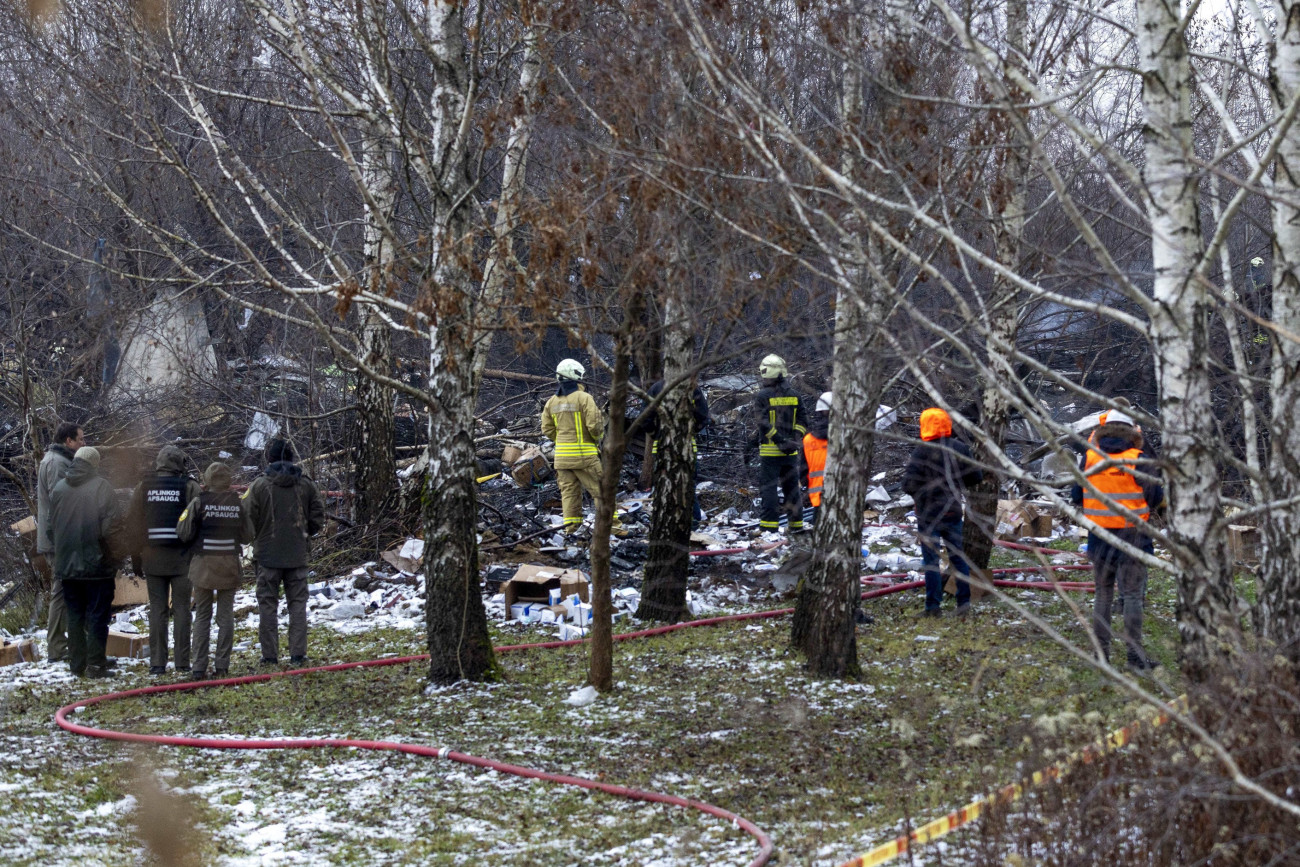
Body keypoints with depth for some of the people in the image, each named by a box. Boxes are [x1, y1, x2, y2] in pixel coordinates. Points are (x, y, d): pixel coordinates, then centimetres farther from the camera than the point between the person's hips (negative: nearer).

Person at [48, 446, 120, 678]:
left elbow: (51, 527, 10)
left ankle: (77, 664, 13)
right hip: (97, 564, -4)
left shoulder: (59, 488, 4)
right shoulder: (101, 487, -10)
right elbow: (110, 526, -14)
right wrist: (112, 553, 0)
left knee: (74, 615, 12)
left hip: (67, 564, 4)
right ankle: (96, 665, -2)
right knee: (97, 615, 0)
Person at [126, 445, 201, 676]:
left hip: (152, 559, 2)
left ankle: (157, 663, 2)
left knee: (157, 610, 5)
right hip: (182, 559, -2)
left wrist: (136, 559, 11)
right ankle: (182, 663, 2)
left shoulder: (144, 487, 4)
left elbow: (132, 523, 5)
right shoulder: (189, 487, -3)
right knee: (181, 609, 3)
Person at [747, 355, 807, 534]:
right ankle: (796, 523, 17)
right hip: (791, 452, 5)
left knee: (768, 487, -2)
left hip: (770, 451, -5)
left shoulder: (763, 396, -9)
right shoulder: (794, 395, 9)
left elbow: (763, 425, -15)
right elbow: (801, 421, 5)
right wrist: (794, 440, 1)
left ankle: (769, 525, -6)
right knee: (791, 486, 13)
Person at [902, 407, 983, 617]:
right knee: (958, 555, 15)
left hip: (928, 513, -4)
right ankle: (964, 600, 12)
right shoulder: (959, 449, -1)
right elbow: (976, 476, 7)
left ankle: (933, 606, 0)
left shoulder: (922, 452, -16)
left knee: (931, 559, 0)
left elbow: (908, 485, -17)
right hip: (953, 511, 4)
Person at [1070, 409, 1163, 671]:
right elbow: (1155, 497, -10)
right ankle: (1134, 654, -2)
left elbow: (1076, 497, 4)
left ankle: (1101, 652, 15)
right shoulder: (1138, 460, -10)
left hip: (1099, 536, 3)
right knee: (1132, 595, 1)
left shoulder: (1089, 457, 1)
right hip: (1131, 536, -3)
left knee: (1103, 593, 14)